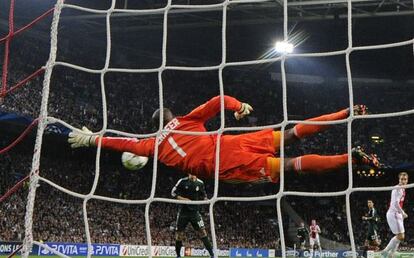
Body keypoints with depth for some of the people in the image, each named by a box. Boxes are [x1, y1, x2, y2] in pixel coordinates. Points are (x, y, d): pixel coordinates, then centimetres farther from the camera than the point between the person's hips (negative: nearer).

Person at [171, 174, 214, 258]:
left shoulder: (200, 183, 2)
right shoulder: (182, 181, -5)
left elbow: (203, 195, 17)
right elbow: (173, 192, -2)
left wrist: (205, 199, -6)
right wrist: (182, 199, -15)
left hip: (195, 211, 1)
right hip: (183, 211, -1)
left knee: (202, 230, -9)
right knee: (179, 232, 4)